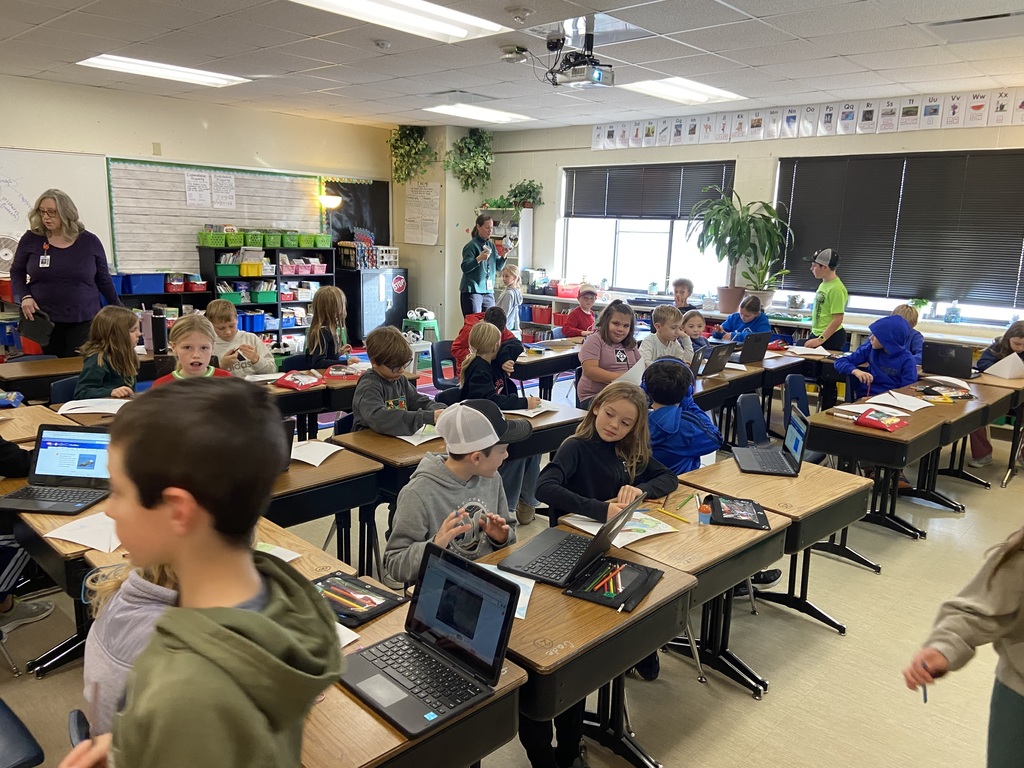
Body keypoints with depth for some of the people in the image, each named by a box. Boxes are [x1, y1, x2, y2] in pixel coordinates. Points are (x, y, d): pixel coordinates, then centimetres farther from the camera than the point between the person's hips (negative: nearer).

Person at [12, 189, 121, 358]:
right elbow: (16, 273, 13)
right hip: (44, 322, 1)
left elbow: (103, 280, 8)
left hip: (84, 321, -1)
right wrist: (25, 297, -5)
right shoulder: (31, 239, 1)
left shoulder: (90, 241, 0)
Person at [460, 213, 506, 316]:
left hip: (488, 292, 6)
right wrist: (479, 259, -27)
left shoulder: (491, 245, 12)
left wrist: (504, 255, -3)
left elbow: (498, 267, 13)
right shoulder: (472, 245, -7)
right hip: (472, 291, -6)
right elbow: (465, 267, -14)